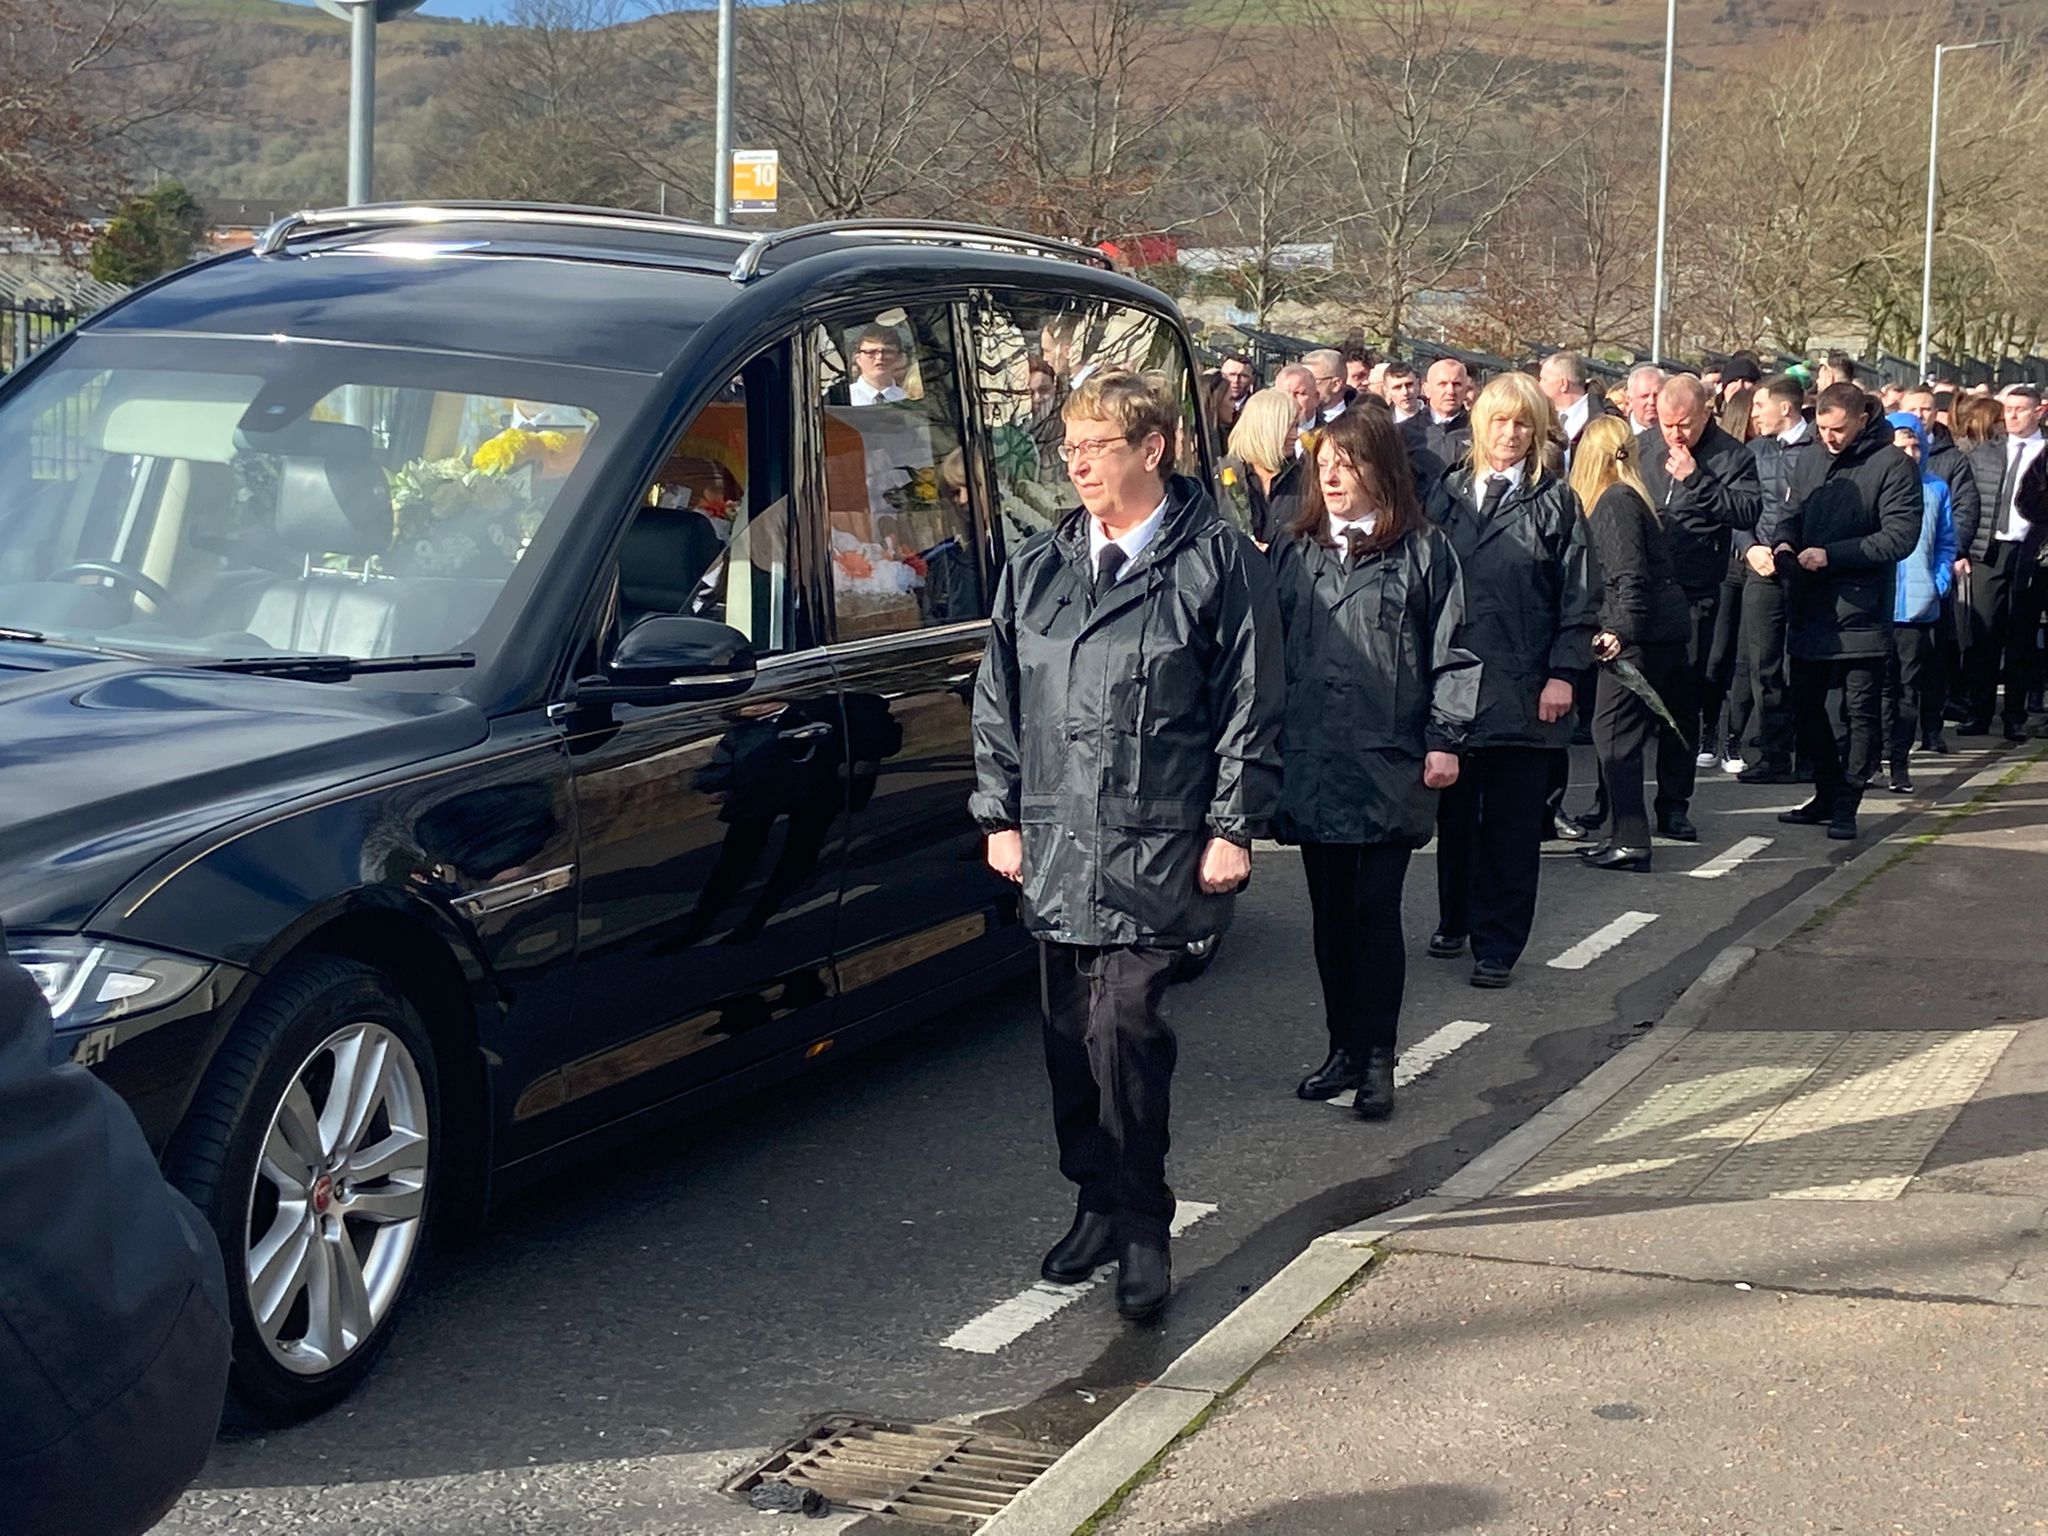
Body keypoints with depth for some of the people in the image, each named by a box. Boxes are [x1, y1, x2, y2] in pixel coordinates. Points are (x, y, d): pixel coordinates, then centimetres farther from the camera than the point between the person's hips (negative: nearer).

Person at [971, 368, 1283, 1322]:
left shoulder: (1218, 563, -2)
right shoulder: (1035, 569, 11)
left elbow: (1250, 706, -3)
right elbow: (998, 702, 15)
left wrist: (1233, 826, -7)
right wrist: (999, 814, 9)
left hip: (1153, 849, -5)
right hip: (1053, 847, 5)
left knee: (1124, 1031, -12)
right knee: (1072, 1037, 10)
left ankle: (1140, 1228, 2)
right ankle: (1099, 1205, 25)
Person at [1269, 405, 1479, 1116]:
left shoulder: (1422, 552, 0)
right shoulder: (1294, 552, 11)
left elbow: (1451, 651, -1)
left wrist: (1444, 739, -7)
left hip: (1389, 765, -4)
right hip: (1313, 762, 4)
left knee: (1377, 914, -3)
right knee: (1330, 915, 10)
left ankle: (1377, 1061, 5)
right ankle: (1344, 1049, 20)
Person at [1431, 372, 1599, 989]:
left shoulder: (1555, 502, 0)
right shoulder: (1448, 493, 8)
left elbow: (1579, 597, -2)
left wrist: (1563, 673, -9)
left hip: (1520, 688, -3)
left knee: (1511, 823, 1)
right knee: (1454, 814, 12)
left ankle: (1497, 946, 8)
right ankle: (1454, 921, 28)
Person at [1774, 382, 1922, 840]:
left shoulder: (1893, 466, -9)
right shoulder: (1813, 464, 12)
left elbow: (1900, 535, -16)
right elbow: (1794, 515, 21)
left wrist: (1831, 554, -20)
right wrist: (1786, 542, -3)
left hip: (1861, 610, -6)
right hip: (1810, 609, 7)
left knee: (1861, 712, 1)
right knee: (1805, 707, 12)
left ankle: (1846, 804, 10)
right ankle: (1827, 794, 25)